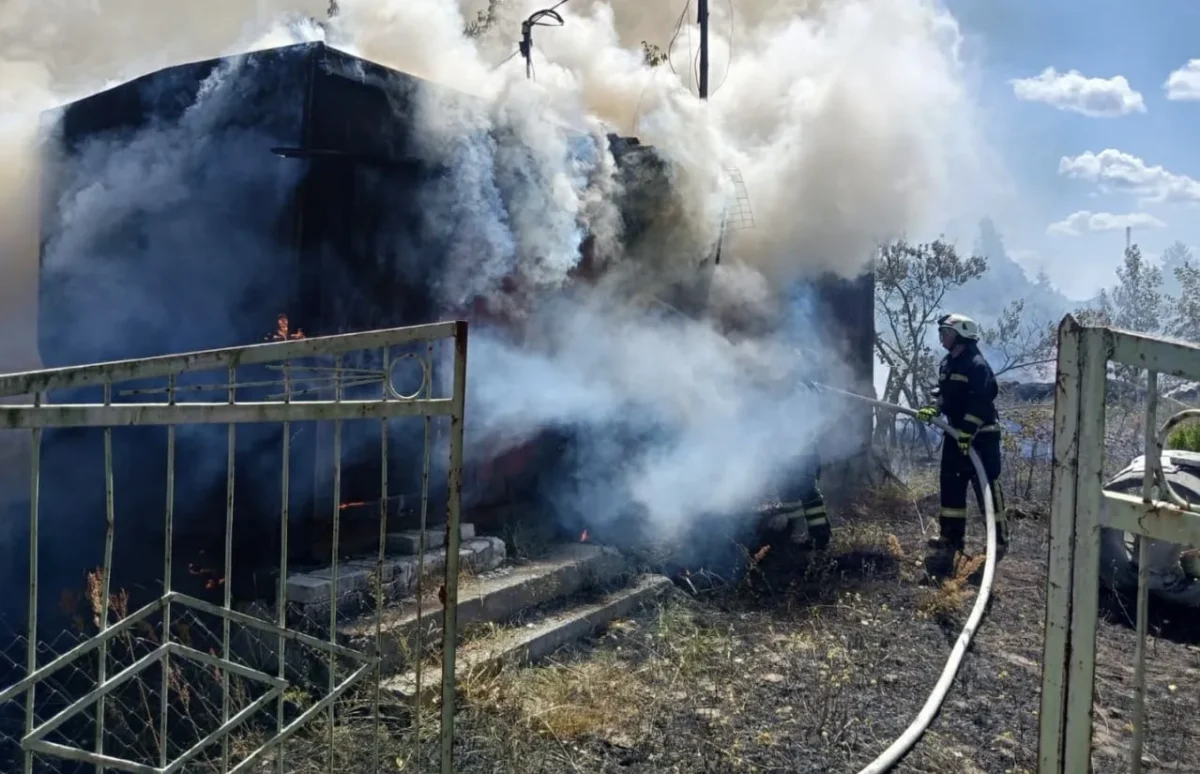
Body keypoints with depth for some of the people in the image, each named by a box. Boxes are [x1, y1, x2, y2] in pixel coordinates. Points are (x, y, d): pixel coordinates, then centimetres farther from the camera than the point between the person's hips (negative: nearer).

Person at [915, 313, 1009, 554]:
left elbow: (980, 403, -24)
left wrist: (967, 432, -28)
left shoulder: (977, 365, -17)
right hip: (956, 432, 9)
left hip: (980, 435, -9)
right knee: (951, 482, 10)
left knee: (986, 484, -6)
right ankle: (952, 535, 19)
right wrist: (933, 409, 2)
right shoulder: (947, 363, 11)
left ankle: (999, 536, 5)